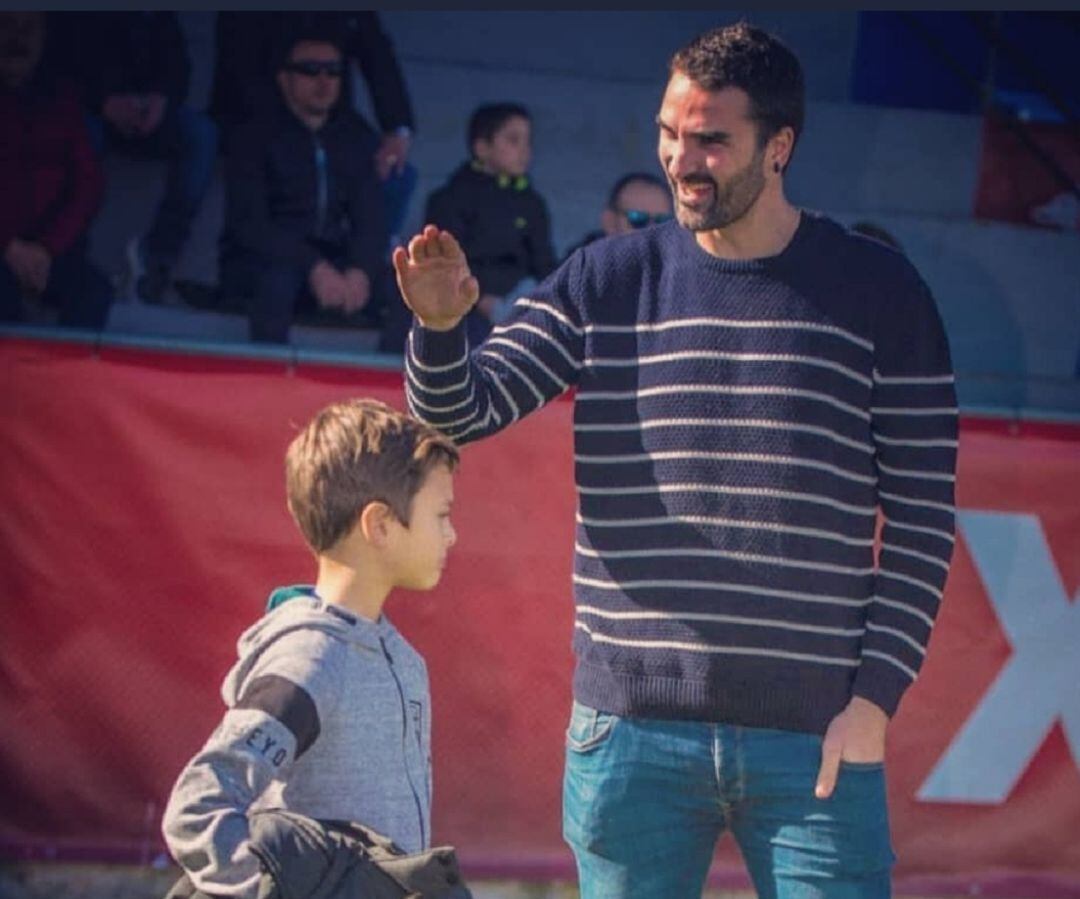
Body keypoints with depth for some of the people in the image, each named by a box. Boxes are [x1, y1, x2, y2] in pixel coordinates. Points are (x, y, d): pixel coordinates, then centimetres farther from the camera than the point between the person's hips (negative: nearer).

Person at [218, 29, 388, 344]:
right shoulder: (256, 136, -6)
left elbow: (369, 219, 0)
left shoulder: (355, 138, 8)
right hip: (254, 267, -4)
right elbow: (249, 224, -18)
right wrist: (314, 267, -32)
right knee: (279, 274, -38)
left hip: (328, 264, 4)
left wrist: (360, 270, -23)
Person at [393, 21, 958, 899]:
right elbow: (459, 414, 3)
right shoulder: (607, 282, 7)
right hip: (632, 727, 2)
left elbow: (923, 515, 3)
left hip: (815, 734, -1)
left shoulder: (876, 292, 3)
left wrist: (876, 695, -6)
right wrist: (440, 326, -19)